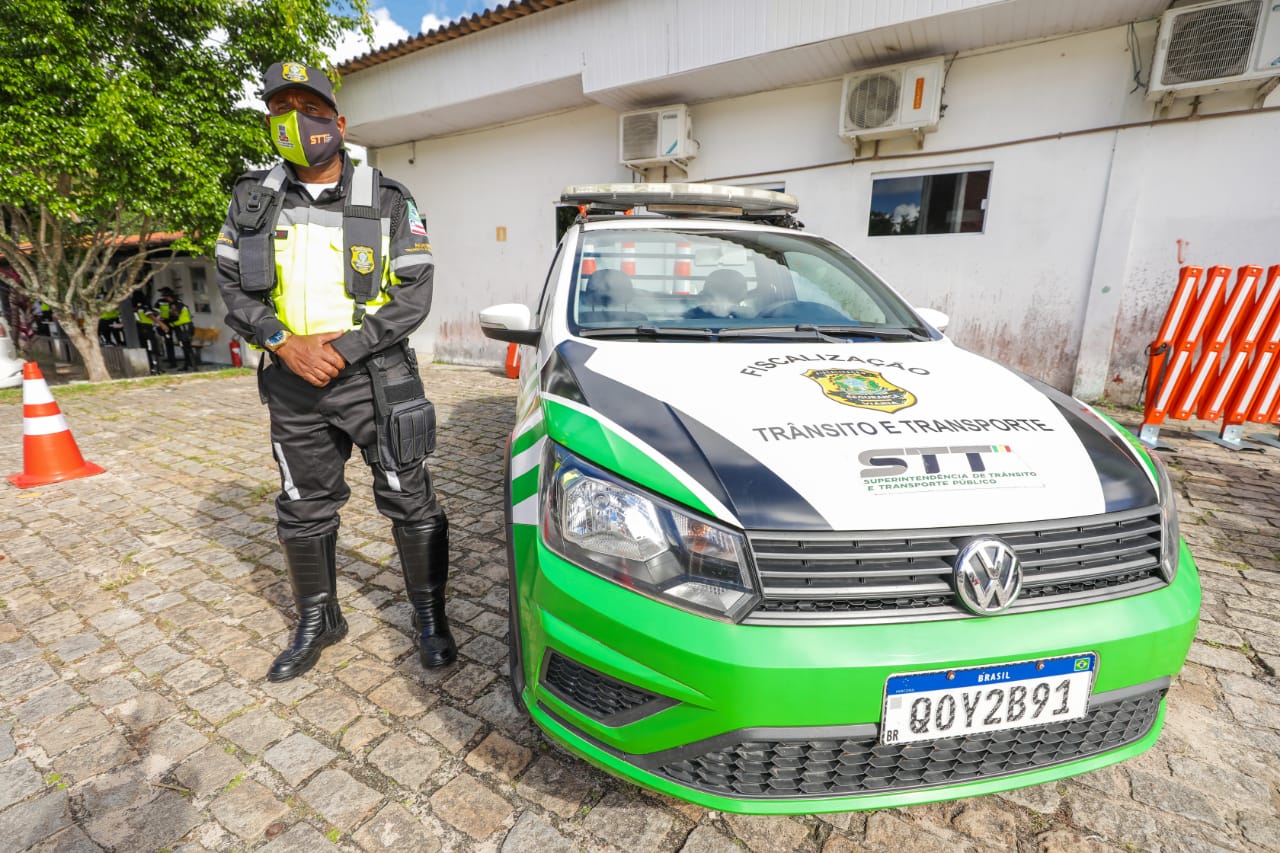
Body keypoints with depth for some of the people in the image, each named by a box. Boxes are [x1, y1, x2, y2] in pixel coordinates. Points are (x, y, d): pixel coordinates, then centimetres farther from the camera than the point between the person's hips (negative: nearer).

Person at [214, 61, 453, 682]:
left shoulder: (388, 202, -1)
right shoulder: (253, 200, 9)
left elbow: (414, 295, -8)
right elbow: (232, 286, 6)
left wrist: (343, 349, -16)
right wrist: (286, 345, -12)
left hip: (375, 377, -3)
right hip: (294, 385, 4)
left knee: (409, 502, 1)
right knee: (303, 510, 13)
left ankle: (430, 616, 21)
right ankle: (317, 623, 34)